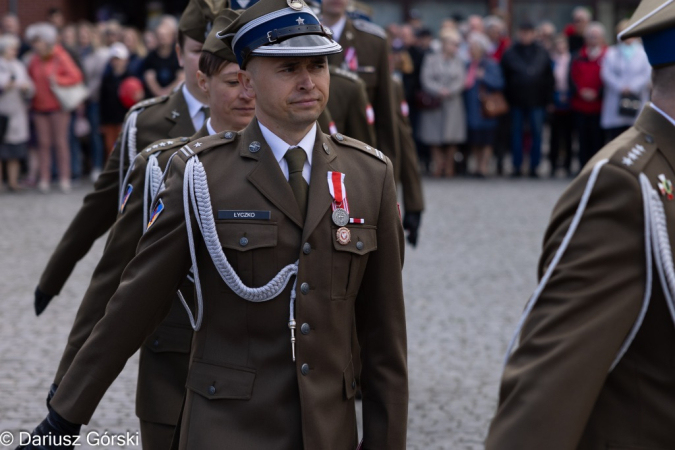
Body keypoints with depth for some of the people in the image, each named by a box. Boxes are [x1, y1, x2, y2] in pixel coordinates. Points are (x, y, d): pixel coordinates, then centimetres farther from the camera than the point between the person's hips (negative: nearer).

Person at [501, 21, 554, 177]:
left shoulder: (542, 53, 6)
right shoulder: (510, 54, 3)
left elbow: (549, 78, 8)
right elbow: (504, 77, 4)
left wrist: (548, 99, 2)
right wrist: (507, 97, -3)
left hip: (537, 100, 0)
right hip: (516, 101, 0)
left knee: (537, 132, 0)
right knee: (516, 132, 4)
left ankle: (534, 166, 8)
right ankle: (517, 166, 10)